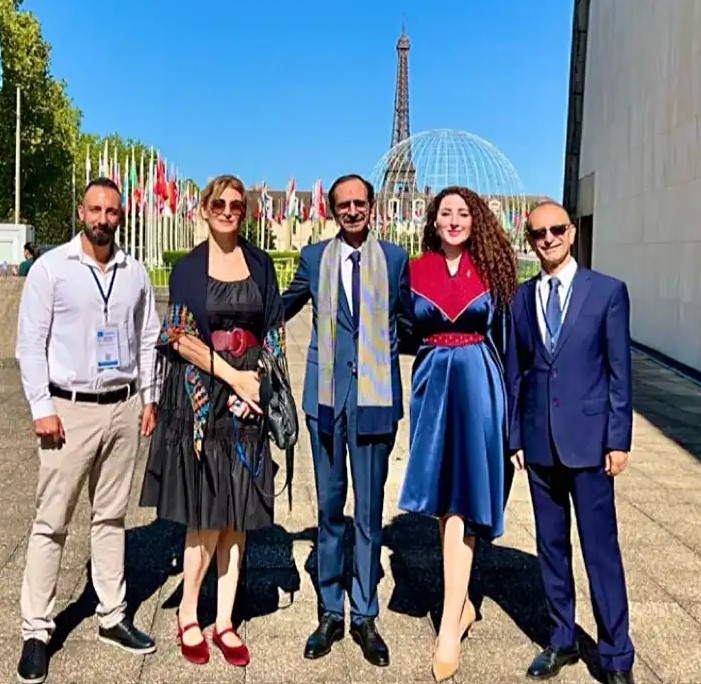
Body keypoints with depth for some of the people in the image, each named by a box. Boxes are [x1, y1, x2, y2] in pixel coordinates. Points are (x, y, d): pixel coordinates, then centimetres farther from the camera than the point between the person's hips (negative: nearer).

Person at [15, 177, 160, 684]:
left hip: (123, 407, 4)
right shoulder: (51, 268, -4)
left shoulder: (135, 272, 7)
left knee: (111, 517, 12)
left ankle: (113, 617, 22)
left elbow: (148, 339, 13)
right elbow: (31, 342, -6)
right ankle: (37, 632, 11)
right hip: (70, 409, -3)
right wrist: (42, 408, -11)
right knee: (52, 523, 1)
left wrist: (149, 398, 9)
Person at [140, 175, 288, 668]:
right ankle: (188, 613, 17)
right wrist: (233, 376, -11)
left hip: (248, 401, 2)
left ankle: (224, 621, 16)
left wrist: (257, 384, -6)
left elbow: (274, 331, 7)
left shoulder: (260, 264, 10)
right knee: (208, 515, -3)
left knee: (238, 516, 5)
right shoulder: (189, 268, 3)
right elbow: (179, 336, -5)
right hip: (201, 399, -2)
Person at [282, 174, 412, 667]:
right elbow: (281, 310, 17)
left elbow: (407, 321, 12)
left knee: (370, 512, 6)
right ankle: (331, 613, 24)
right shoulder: (313, 257, 7)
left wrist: (391, 343, -5)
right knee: (330, 508, 11)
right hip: (326, 395, 1)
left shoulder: (395, 258, 4)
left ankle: (365, 617, 20)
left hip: (375, 396, -1)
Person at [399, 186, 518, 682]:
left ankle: (450, 625, -3)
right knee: (443, 498, 9)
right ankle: (461, 604, 26)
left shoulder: (491, 269, 2)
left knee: (461, 498, -7)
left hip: (477, 386, -2)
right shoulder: (416, 271, 6)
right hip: (433, 386, 3)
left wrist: (504, 396, -1)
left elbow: (504, 335, 4)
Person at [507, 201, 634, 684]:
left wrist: (619, 440, -6)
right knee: (551, 546, 13)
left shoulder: (608, 291, -2)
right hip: (539, 442, 3)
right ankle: (562, 640, 28)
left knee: (601, 549, 2)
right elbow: (514, 373, 8)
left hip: (588, 439, -3)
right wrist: (515, 437, 6)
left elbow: (619, 372, -3)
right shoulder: (519, 299, 6)